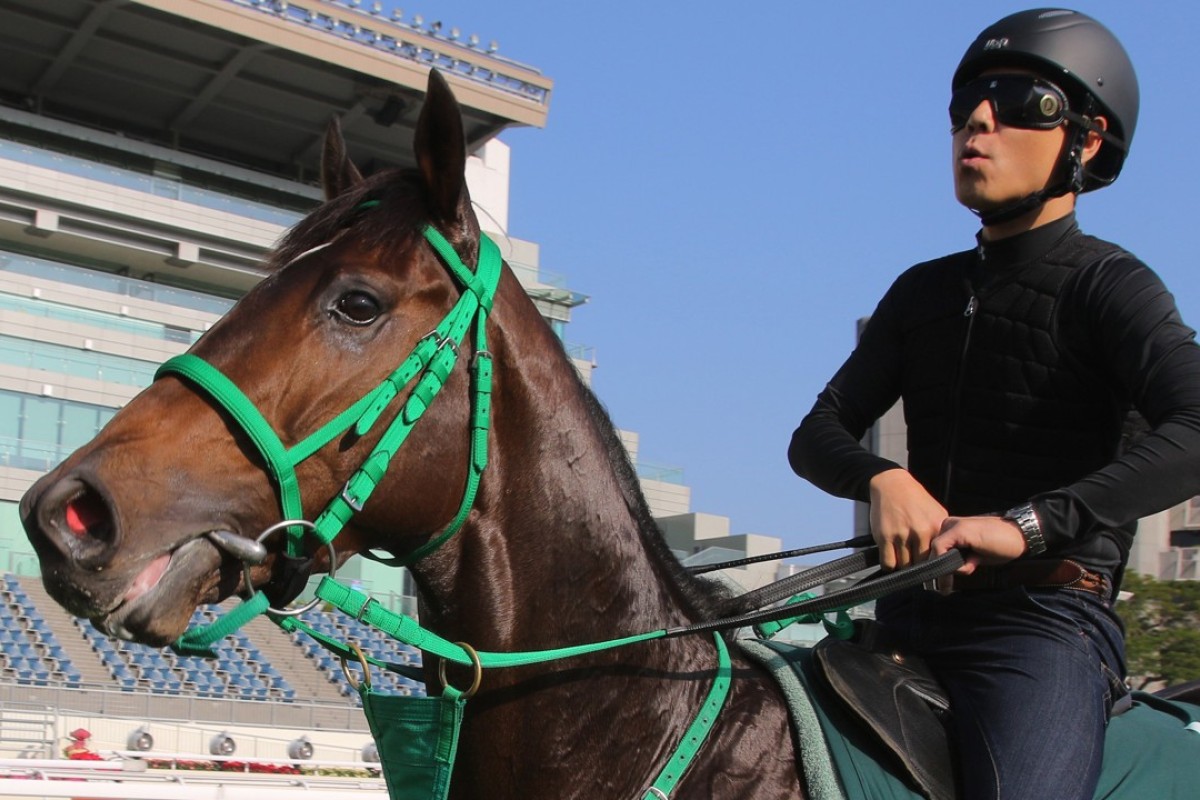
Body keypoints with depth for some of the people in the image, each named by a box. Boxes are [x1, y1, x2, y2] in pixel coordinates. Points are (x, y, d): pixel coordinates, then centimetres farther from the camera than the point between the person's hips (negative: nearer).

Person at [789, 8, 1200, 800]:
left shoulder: (1106, 285, -4)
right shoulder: (923, 293, 15)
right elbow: (816, 437, 11)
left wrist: (1031, 522, -32)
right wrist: (882, 479, -12)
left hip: (1046, 621, -6)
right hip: (912, 612, 6)